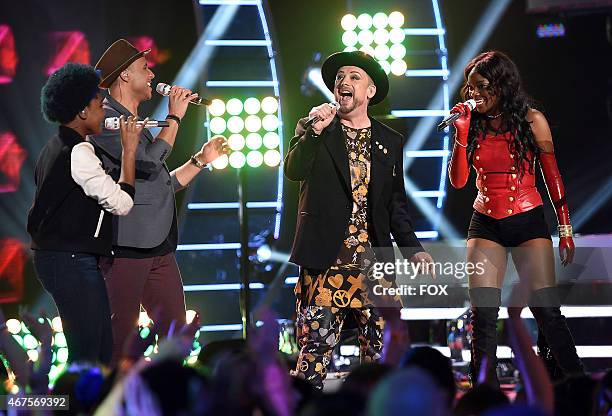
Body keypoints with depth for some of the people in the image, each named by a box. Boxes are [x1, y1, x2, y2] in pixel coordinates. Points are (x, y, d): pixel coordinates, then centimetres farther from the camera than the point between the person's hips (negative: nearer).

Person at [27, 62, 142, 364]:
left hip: (54, 257, 10)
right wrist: (129, 150, -9)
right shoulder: (78, 152, -16)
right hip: (72, 262, -10)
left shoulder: (55, 148, 15)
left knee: (103, 347, 12)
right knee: (87, 353, -9)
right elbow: (122, 203, -17)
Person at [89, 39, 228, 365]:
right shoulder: (105, 119, -8)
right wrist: (174, 116, -8)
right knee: (121, 338, -5)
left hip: (159, 249, 9)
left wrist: (200, 160, 21)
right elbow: (149, 162, -20)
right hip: (125, 249, -9)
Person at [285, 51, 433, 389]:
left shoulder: (390, 142, 15)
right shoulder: (311, 129, 9)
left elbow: (396, 205, 17)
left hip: (374, 260, 2)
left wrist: (412, 249, 8)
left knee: (381, 354, 1)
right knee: (315, 351, -7)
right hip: (325, 259, -2)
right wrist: (316, 130, -19)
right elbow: (293, 171, -9)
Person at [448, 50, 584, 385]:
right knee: (483, 314, -7)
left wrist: (565, 229, 2)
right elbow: (458, 181, -1)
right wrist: (462, 132, -11)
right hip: (485, 225, 3)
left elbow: (552, 176, 3)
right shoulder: (472, 123, 5)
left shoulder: (531, 120, -3)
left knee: (547, 312, -9)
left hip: (528, 221, -3)